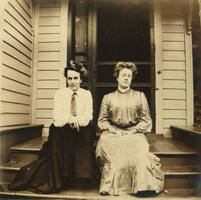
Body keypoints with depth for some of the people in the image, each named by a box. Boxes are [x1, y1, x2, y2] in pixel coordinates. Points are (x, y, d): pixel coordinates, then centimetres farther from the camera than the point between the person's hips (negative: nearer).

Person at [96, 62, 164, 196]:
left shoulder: (140, 96, 14)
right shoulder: (108, 97, 16)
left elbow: (146, 120, 8)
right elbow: (102, 120, 9)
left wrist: (132, 131, -7)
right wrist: (114, 131, -8)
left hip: (134, 133, 0)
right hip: (113, 133, 1)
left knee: (139, 147, -33)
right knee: (105, 142, -32)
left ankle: (143, 186, -27)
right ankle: (111, 185, -25)